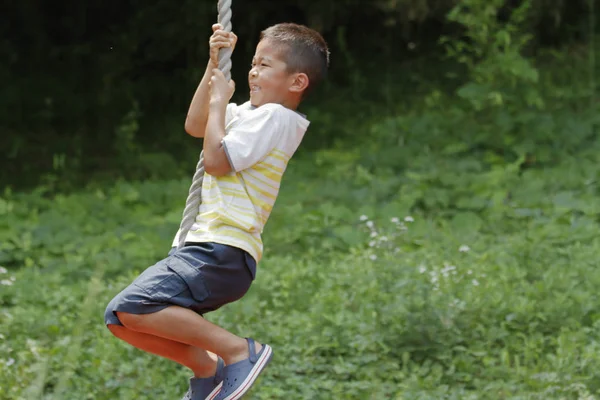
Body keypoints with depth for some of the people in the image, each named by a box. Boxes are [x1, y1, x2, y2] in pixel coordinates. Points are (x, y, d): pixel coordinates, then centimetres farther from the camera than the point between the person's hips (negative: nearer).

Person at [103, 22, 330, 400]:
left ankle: (239, 350, -17)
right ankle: (207, 368, 13)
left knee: (133, 307, -26)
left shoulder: (273, 117, -10)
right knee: (120, 318, 9)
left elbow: (217, 160, -18)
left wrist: (219, 100, -6)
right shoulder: (252, 113, 19)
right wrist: (215, 64, 20)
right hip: (207, 246, 10)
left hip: (222, 254, -10)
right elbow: (195, 125, 27)